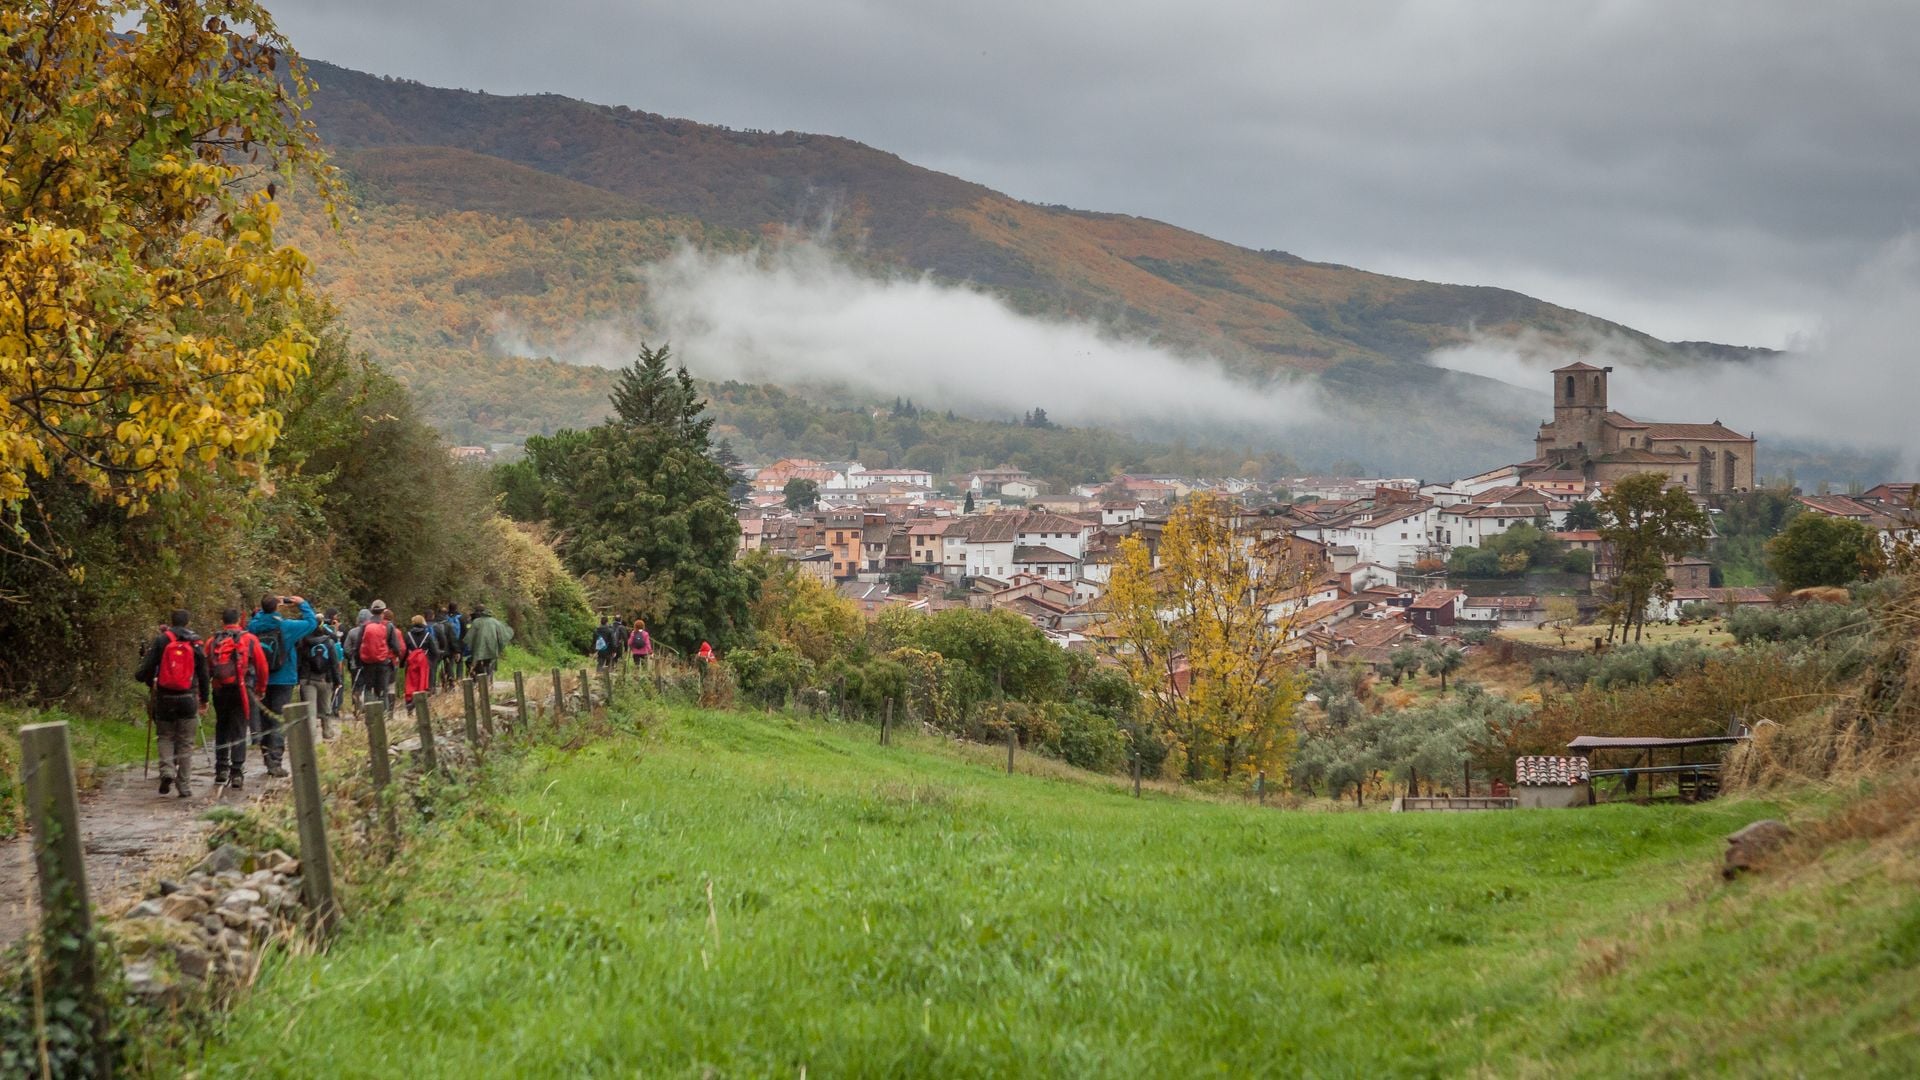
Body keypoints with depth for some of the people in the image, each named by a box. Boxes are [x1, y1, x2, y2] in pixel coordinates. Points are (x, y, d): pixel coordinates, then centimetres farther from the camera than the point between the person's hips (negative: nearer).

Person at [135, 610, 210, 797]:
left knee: (165, 736, 15)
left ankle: (167, 770, -9)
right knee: (186, 743, 6)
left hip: (164, 697, -1)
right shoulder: (196, 644, 3)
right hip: (188, 698, 1)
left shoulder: (161, 641, -2)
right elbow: (203, 673, 5)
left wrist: (150, 683, 16)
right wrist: (204, 698, 15)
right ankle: (185, 787, 4)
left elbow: (146, 669, -6)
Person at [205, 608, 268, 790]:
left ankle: (221, 770, 18)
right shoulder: (249, 640, 0)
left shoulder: (212, 642, 4)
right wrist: (261, 690, 14)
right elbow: (262, 666, 2)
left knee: (221, 729, 17)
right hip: (242, 691, -2)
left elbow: (206, 669, 3)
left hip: (220, 691, 2)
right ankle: (237, 773, -6)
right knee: (239, 732, 0)